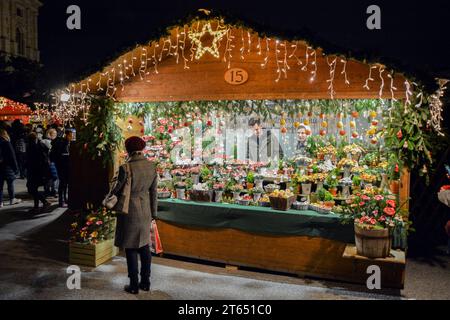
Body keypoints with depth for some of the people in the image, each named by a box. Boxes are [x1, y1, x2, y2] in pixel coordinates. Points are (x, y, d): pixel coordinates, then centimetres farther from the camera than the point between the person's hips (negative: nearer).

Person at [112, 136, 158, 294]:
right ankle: (145, 282, 25)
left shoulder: (126, 168, -20)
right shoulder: (152, 166, -4)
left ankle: (134, 285, 18)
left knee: (131, 249, 7)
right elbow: (153, 192, 3)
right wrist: (152, 213, 13)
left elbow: (117, 190, -8)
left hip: (129, 212, -5)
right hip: (145, 211, 5)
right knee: (144, 246, 16)